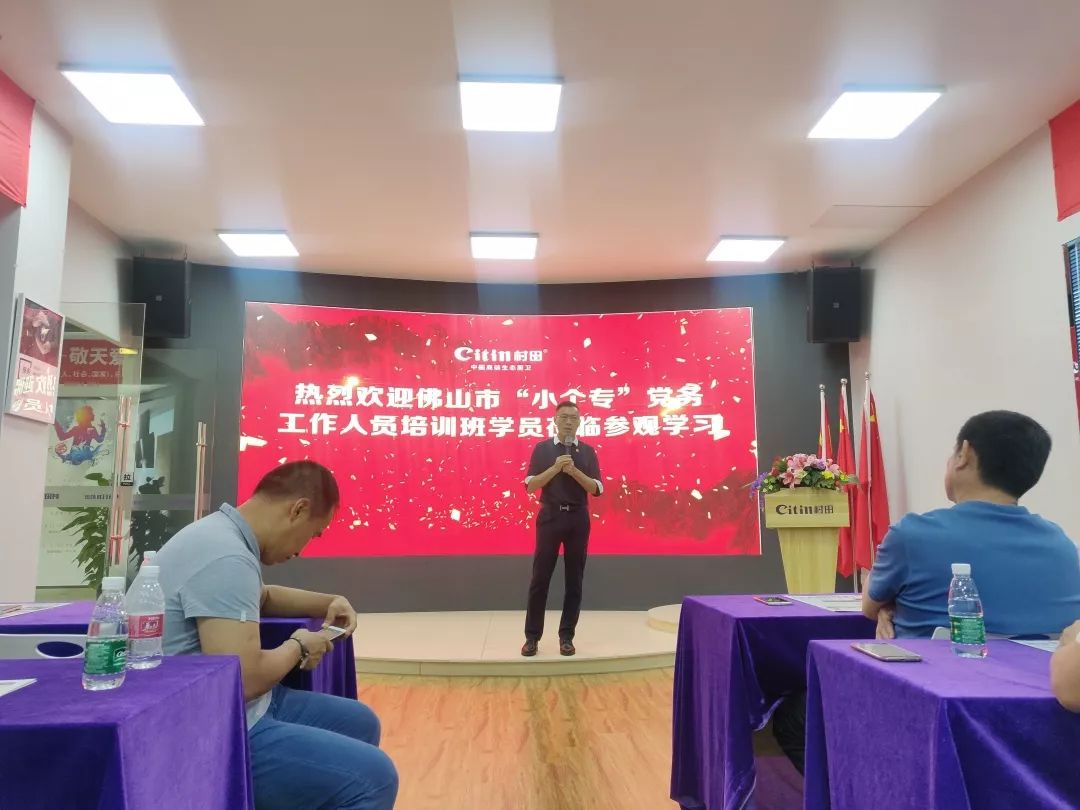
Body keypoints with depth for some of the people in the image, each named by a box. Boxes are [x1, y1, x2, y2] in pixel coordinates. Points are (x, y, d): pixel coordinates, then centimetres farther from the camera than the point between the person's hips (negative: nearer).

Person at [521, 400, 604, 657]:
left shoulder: (588, 452, 6)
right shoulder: (542, 449, 2)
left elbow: (597, 488, 0)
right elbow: (530, 485, -4)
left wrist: (574, 471, -14)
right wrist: (555, 467, -15)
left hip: (578, 518, 2)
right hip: (550, 516, -1)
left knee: (574, 580, 6)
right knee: (540, 578, 1)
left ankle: (566, 636, 15)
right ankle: (532, 636, 10)